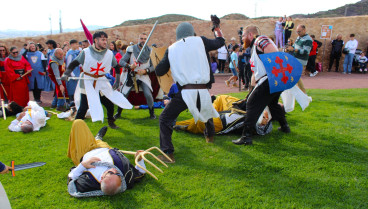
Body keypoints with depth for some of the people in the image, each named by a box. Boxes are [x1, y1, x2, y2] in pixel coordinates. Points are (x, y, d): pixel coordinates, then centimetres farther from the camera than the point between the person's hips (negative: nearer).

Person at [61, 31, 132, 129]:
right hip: (87, 82, -3)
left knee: (109, 103, 5)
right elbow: (74, 63, -7)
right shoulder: (86, 52, -9)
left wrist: (117, 81, 6)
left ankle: (111, 122, 30)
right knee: (83, 106, -7)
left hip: (102, 82, 3)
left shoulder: (109, 53, 0)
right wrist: (66, 74, -21)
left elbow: (116, 67, 11)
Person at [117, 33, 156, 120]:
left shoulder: (149, 51, 0)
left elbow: (153, 66, 1)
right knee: (123, 95, 1)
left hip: (144, 77, 0)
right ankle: (118, 113, 24)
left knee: (148, 94, -17)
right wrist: (129, 66, -25)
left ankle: (152, 113, 6)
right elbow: (121, 61, -6)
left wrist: (146, 71, -16)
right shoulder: (131, 49, -4)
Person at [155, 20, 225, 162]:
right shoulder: (200, 41, 8)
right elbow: (220, 42, 23)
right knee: (207, 111, 33)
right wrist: (216, 27, 39)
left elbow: (159, 71, 9)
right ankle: (210, 136, 55)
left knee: (165, 119, 9)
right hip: (203, 91, 3)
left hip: (185, 92, -2)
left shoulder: (171, 49, 8)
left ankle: (168, 153, -1)